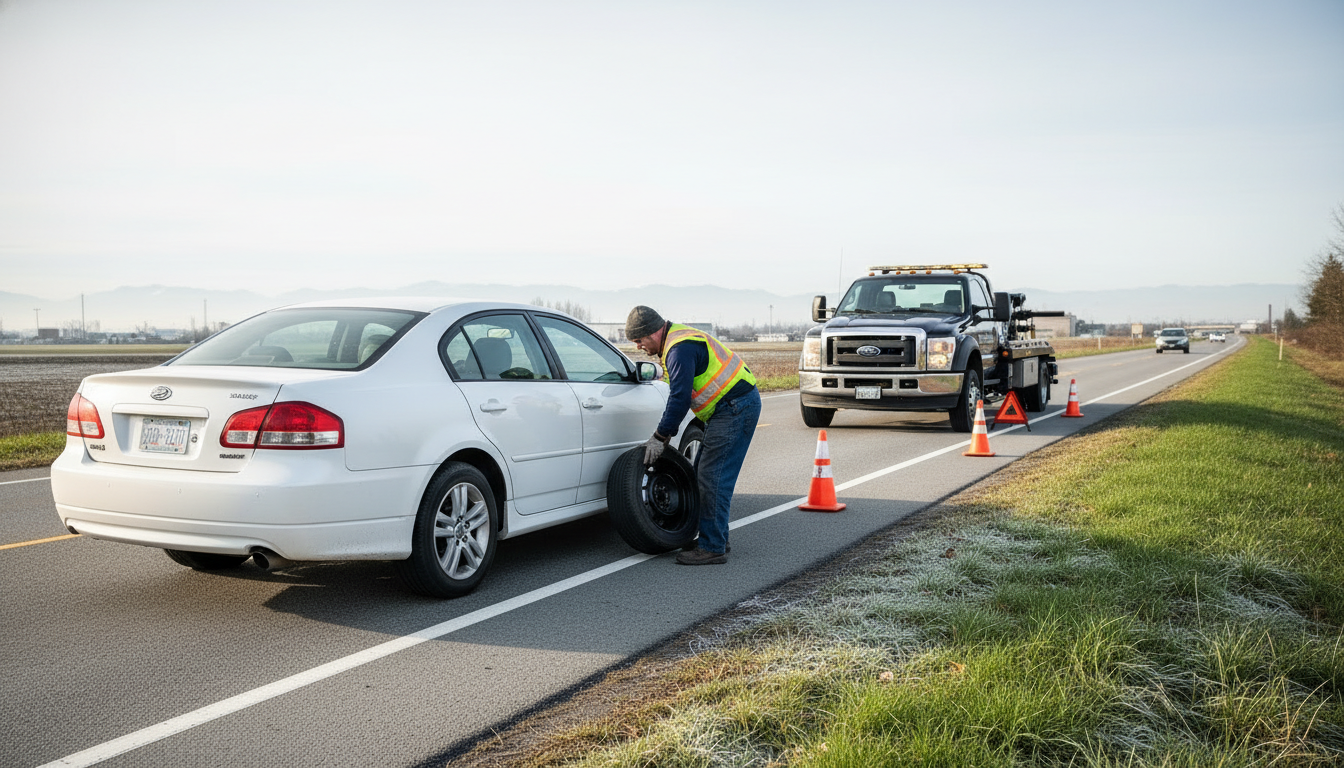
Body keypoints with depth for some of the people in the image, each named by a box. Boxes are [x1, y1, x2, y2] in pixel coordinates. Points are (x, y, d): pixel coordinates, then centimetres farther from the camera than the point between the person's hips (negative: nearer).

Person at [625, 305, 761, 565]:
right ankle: (714, 537, 23)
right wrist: (666, 431, 18)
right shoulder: (675, 342, 15)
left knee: (712, 477, -12)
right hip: (727, 407, 11)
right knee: (703, 473, 15)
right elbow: (678, 395, 22)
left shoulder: (681, 349, -20)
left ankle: (713, 548, -8)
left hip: (737, 407, -11)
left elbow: (680, 398, -23)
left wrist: (660, 437, -15)